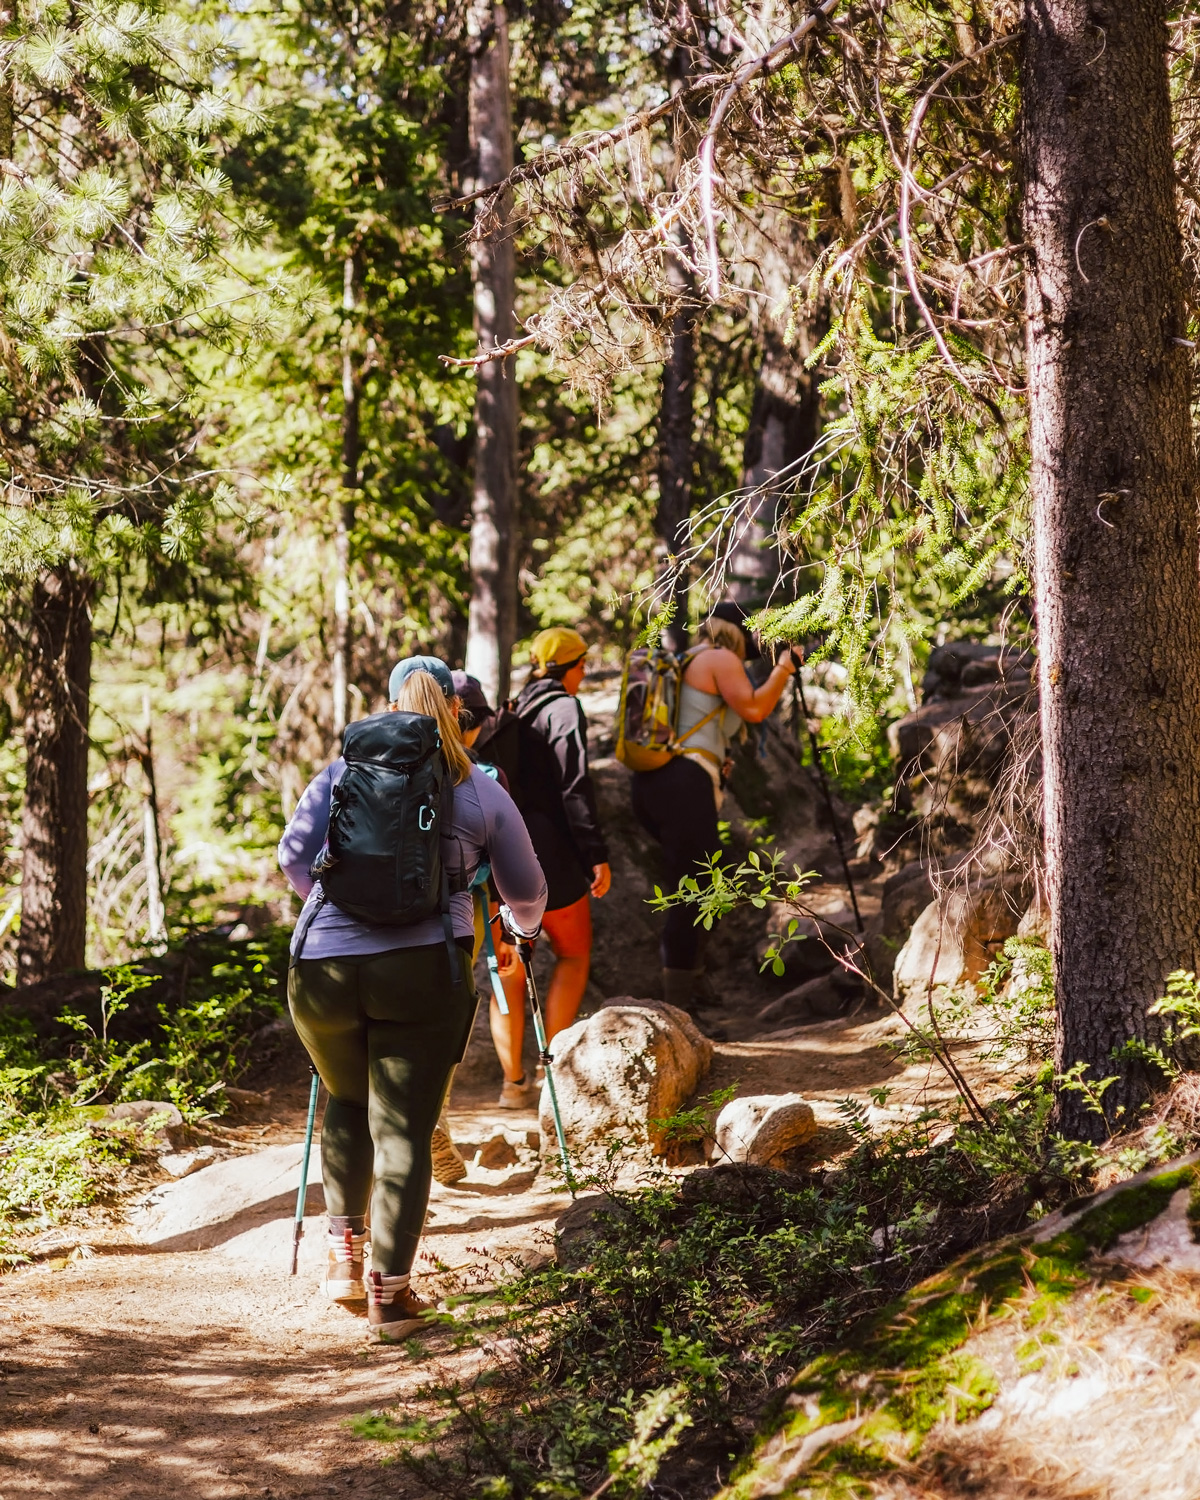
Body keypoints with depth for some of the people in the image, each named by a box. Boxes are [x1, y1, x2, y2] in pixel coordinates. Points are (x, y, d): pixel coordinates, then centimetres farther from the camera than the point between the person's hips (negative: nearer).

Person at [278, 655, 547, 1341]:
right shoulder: (484, 793, 12)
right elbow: (526, 892, 22)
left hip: (323, 968, 2)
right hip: (424, 970, -2)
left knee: (348, 1104, 26)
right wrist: (525, 927, 47)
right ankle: (390, 1291, -3)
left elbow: (294, 855, 9)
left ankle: (345, 1254, 26)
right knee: (404, 1129, 1)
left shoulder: (342, 774, 13)